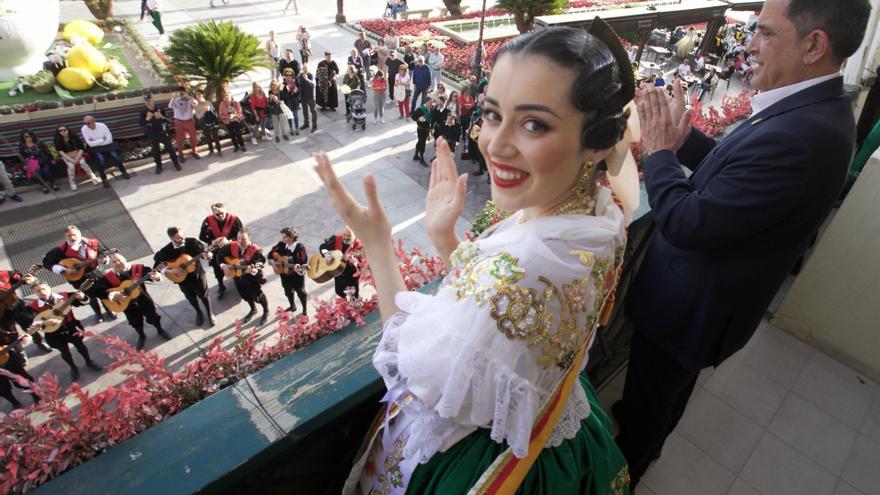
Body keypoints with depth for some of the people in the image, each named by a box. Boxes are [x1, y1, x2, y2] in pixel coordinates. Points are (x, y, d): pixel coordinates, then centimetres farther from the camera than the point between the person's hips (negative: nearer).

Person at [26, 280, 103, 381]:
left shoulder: (64, 296, -14)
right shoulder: (33, 306, -15)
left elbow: (83, 302, -9)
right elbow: (30, 322, -19)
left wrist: (81, 297, -32)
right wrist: (44, 322, -37)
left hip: (71, 327, 0)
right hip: (54, 332, 0)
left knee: (80, 345, 18)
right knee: (64, 351, 16)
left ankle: (89, 362, 42)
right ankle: (73, 368, 40)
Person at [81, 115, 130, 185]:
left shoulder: (102, 125, -13)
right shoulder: (84, 129, -12)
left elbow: (110, 139, -14)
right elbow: (90, 144, -15)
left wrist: (96, 142, -12)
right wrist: (102, 140, -16)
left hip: (107, 145, 1)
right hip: (95, 148, -1)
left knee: (115, 156, -22)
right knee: (100, 159, -27)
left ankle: (123, 172, 5)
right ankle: (104, 179, -14)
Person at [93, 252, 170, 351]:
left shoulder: (138, 268, -18)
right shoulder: (108, 277, -16)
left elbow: (151, 274, -16)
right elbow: (97, 290, -20)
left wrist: (155, 277, -42)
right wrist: (112, 295, -34)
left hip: (143, 298, -1)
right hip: (127, 304, 1)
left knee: (153, 316, 15)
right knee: (135, 322, 19)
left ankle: (160, 330, 43)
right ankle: (141, 336, 46)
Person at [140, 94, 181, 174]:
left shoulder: (159, 108, -7)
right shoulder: (143, 111, -8)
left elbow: (167, 120, -4)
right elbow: (141, 125, -9)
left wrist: (161, 117, -24)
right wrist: (147, 118, -25)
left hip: (163, 132, 0)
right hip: (152, 135, 0)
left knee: (169, 148, 6)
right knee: (155, 151, 9)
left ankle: (176, 162, 23)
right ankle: (158, 166, 23)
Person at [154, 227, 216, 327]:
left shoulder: (192, 241, -21)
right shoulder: (166, 251, -21)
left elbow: (204, 248, -12)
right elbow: (157, 267, -11)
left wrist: (206, 254, -35)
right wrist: (170, 271, -25)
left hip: (198, 274, -1)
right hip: (183, 279, 1)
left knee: (204, 295, 17)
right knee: (191, 298, 23)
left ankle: (210, 314, 43)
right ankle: (199, 313, 52)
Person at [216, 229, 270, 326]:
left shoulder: (256, 250, -29)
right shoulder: (232, 246, -13)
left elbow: (259, 263, -35)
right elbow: (220, 254, 0)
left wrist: (253, 269, -57)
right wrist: (223, 265, -16)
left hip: (252, 277, -6)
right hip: (238, 276, 6)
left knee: (258, 296, 10)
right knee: (245, 295, 26)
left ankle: (266, 312, 39)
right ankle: (253, 310, 55)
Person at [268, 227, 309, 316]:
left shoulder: (300, 248, -24)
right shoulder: (281, 244, -8)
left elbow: (305, 263, -24)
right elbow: (271, 252, 7)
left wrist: (298, 268, -43)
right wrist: (271, 260, -11)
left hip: (297, 275, -6)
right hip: (285, 274, 6)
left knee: (301, 292, 11)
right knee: (288, 291, 25)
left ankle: (304, 310, 34)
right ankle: (292, 306, 52)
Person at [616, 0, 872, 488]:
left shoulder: (795, 136, -34)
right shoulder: (818, 109, -2)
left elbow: (686, 223, -32)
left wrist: (660, 149, -17)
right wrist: (683, 134, -8)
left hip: (688, 307, -9)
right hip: (709, 294, 9)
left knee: (649, 392, 17)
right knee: (666, 388, 32)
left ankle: (621, 469, 45)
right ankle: (645, 437, 60)